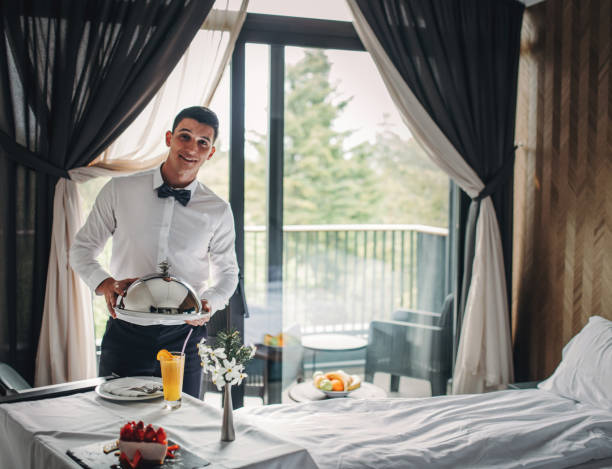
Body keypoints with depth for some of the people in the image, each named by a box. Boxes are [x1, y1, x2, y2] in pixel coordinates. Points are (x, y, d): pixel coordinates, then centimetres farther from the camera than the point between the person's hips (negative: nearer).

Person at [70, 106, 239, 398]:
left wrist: (209, 303, -9)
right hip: (125, 333, 0)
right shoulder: (119, 191, 1)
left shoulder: (218, 211, 2)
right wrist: (104, 283, -13)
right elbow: (82, 249, 7)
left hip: (184, 335, 1)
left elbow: (227, 272, 12)